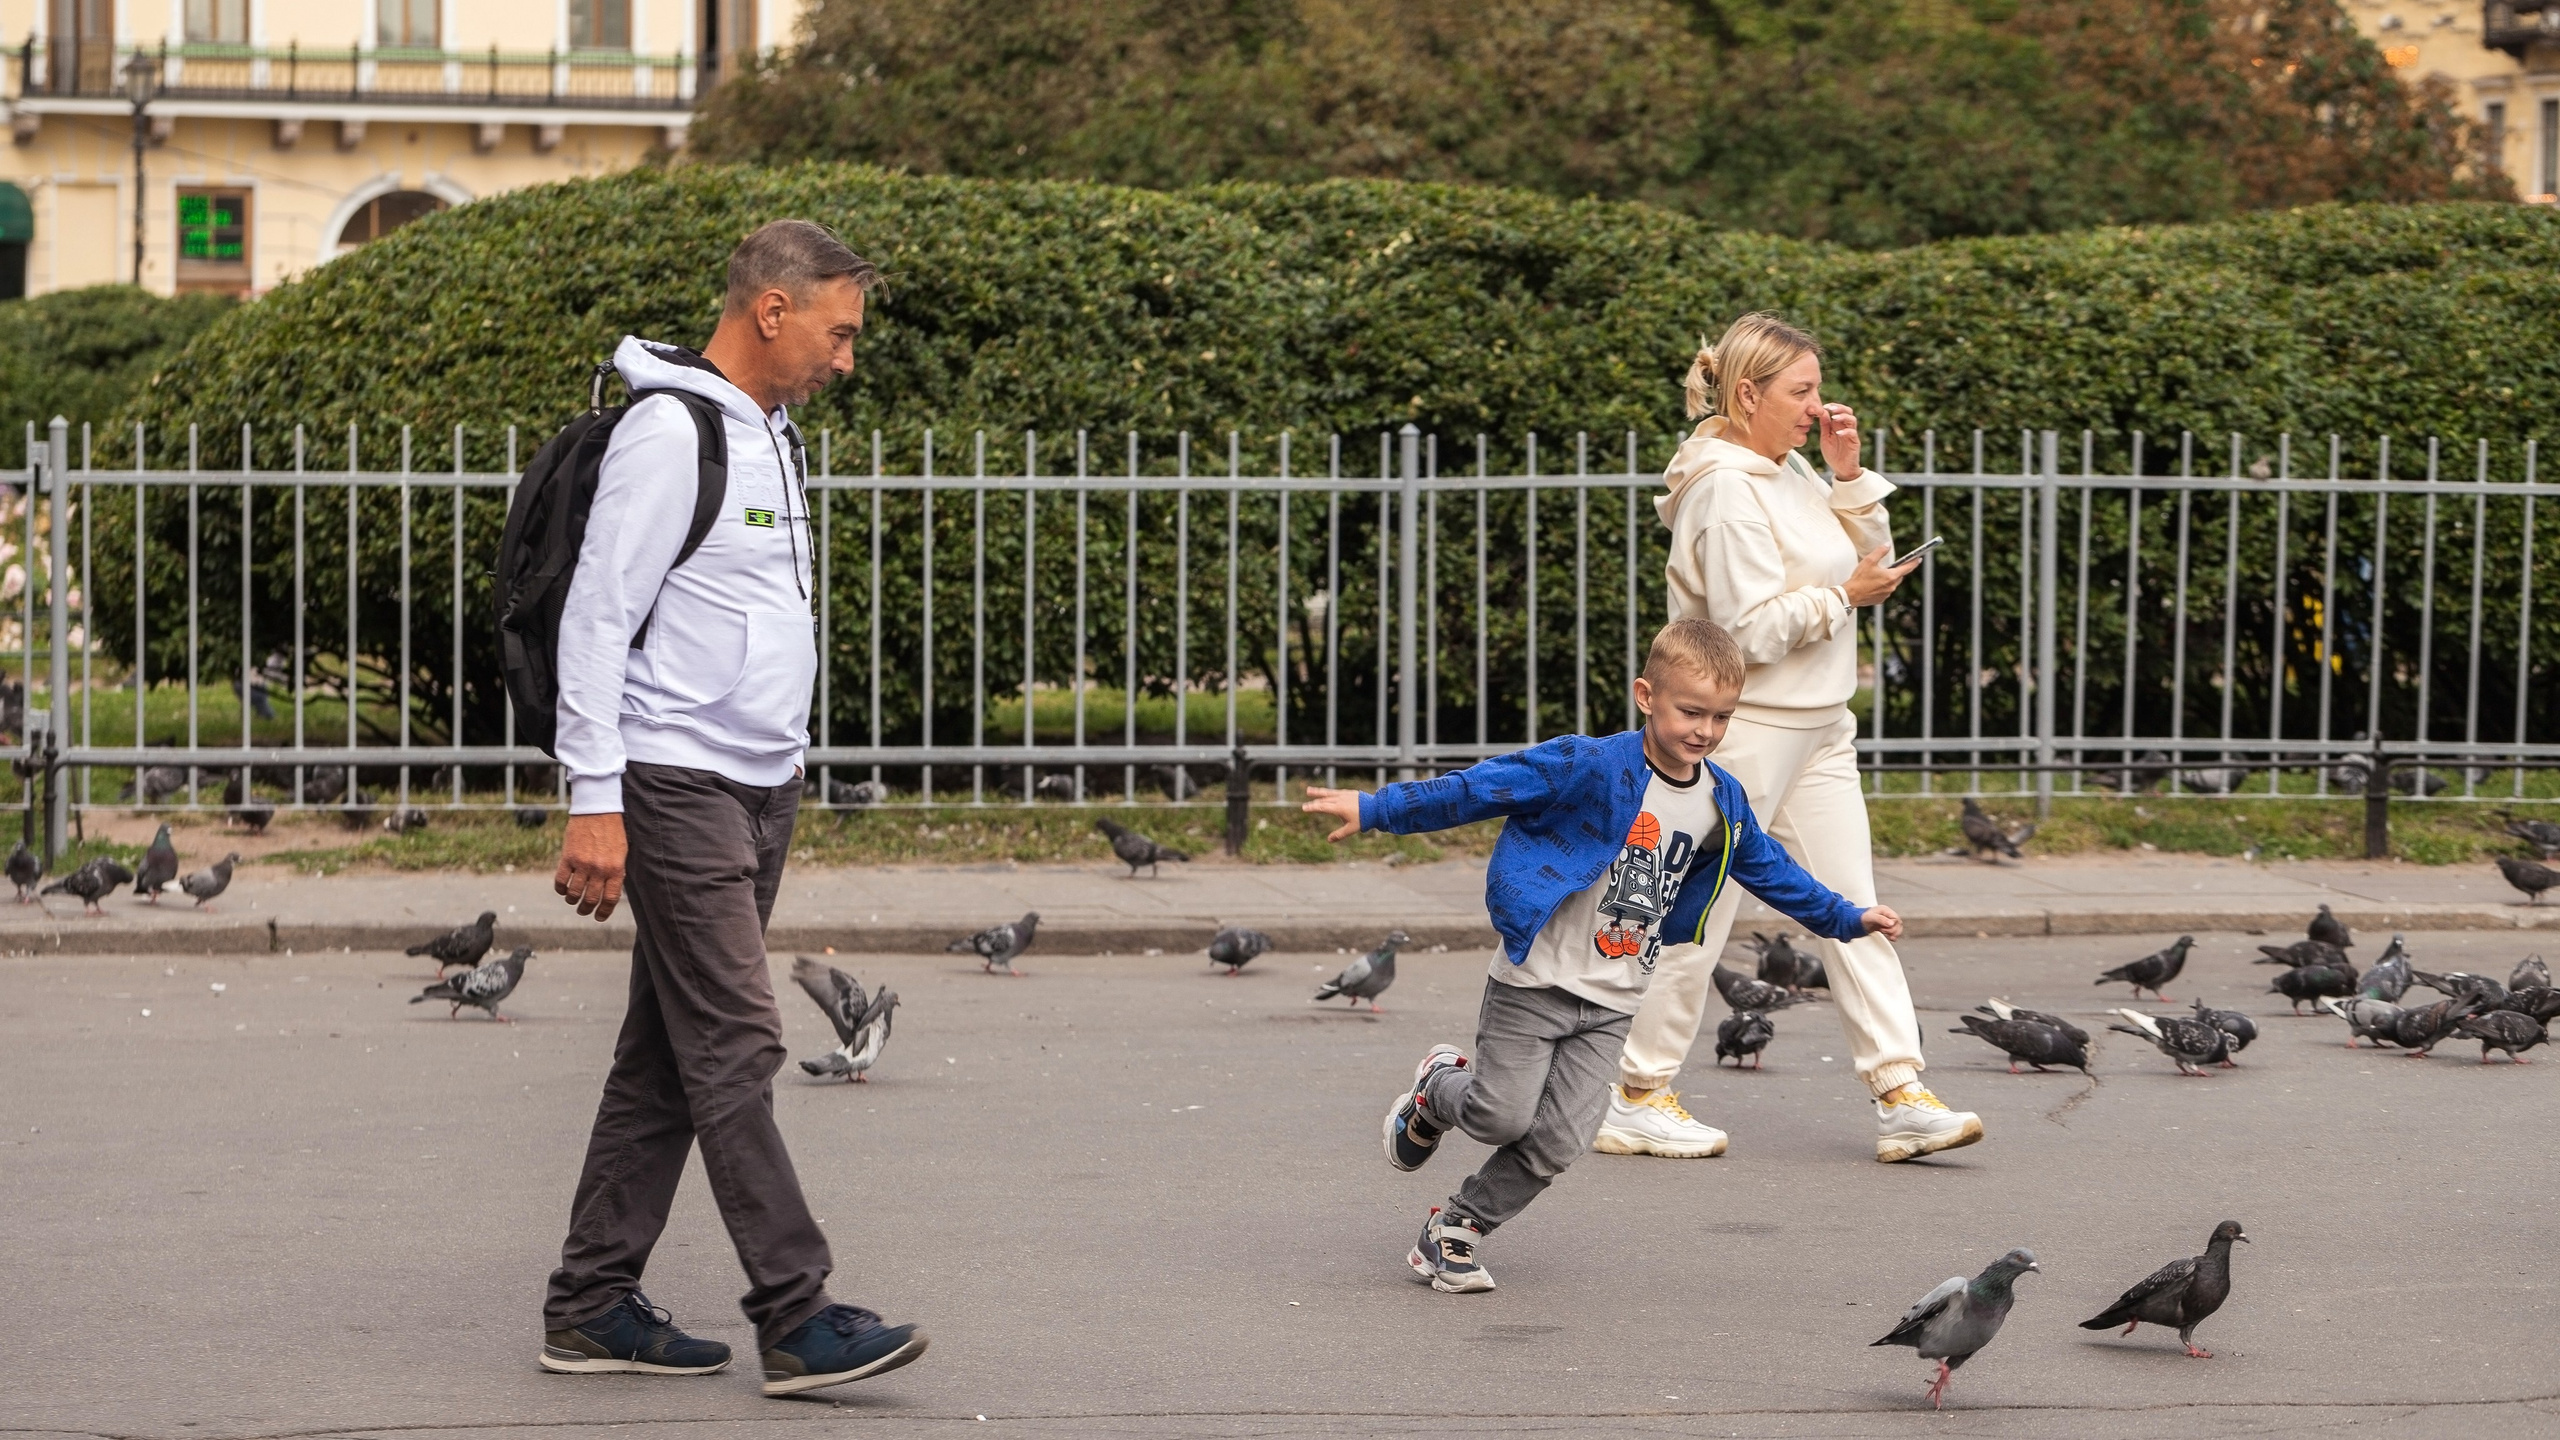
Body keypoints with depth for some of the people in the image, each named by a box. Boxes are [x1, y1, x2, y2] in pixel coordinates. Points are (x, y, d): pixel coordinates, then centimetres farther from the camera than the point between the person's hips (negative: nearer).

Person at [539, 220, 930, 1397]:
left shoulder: (772, 434, 17)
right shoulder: (669, 435, -13)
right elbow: (595, 622, -16)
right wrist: (594, 802, -20)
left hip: (762, 786, 9)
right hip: (676, 784, -9)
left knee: (668, 1056, 10)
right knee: (736, 1048, -10)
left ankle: (593, 1305, 14)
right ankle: (797, 1319, -12)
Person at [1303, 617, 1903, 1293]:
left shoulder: (1722, 802, 2)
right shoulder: (1593, 768, -17)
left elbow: (1768, 869, 21)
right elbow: (1480, 788, -17)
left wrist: (1846, 918, 27)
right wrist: (1373, 809, -19)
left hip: (1611, 1005, 5)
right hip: (1535, 982, -4)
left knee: (1557, 1142, -4)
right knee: (1503, 1117, -7)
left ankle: (1454, 1231, 13)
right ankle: (1438, 1091, 28)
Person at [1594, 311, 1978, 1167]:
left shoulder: (1788, 472, 11)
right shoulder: (1726, 488, -17)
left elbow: (1866, 565, 15)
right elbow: (1753, 626, -22)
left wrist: (1849, 475, 4)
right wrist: (1843, 596, -12)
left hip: (1816, 727, 9)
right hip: (1743, 727, -9)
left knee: (1854, 910, 3)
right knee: (1697, 918, 0)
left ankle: (1901, 1096, 1)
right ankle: (1636, 1099, 11)